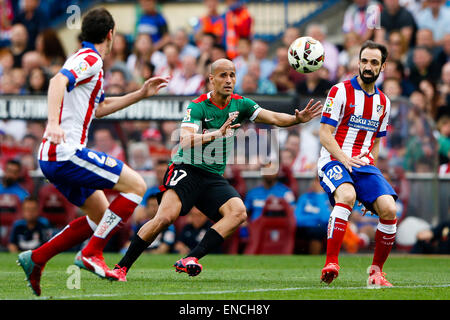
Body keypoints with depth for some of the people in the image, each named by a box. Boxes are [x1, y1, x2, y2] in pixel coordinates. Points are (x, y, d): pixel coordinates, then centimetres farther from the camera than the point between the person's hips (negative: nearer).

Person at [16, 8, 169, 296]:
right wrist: (53, 123, -40)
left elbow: (99, 108, 37)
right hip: (66, 153, -10)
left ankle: (36, 258, 13)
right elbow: (58, 81, -27)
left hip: (55, 158, 10)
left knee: (101, 215, 17)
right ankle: (91, 253, -12)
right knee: (136, 185, -10)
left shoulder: (89, 61, 24)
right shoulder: (90, 60, -8)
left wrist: (141, 94, 35)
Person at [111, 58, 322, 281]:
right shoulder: (197, 107, -11)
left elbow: (273, 118, 4)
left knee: (238, 212, -22)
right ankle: (121, 267, -12)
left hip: (213, 178, 5)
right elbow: (185, 140, -26)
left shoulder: (239, 104, 6)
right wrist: (217, 134, -41)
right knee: (165, 217, -26)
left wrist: (297, 119, -15)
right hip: (186, 170, -5)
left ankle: (190, 260, -29)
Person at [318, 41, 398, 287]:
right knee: (347, 194, -36)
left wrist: (370, 161, 8)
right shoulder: (340, 91, -2)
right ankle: (331, 263, -37)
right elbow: (324, 134, -7)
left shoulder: (383, 102, 15)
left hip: (364, 165, 5)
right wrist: (345, 159, -21)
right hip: (334, 161, -5)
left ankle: (376, 270, -1)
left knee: (389, 209, -18)